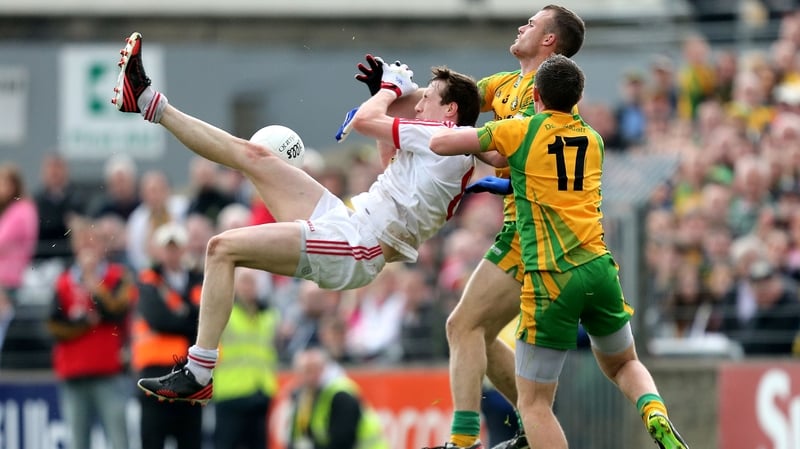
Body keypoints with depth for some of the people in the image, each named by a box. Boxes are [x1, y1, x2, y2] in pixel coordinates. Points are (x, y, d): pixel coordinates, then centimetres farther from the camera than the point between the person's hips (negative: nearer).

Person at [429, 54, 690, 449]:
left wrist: (471, 141, 24)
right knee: (623, 364, 28)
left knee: (533, 402, 1)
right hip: (599, 268, 5)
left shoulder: (520, 131, 1)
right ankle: (656, 415, -2)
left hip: (550, 279, -5)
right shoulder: (593, 140, 15)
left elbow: (440, 143, 4)